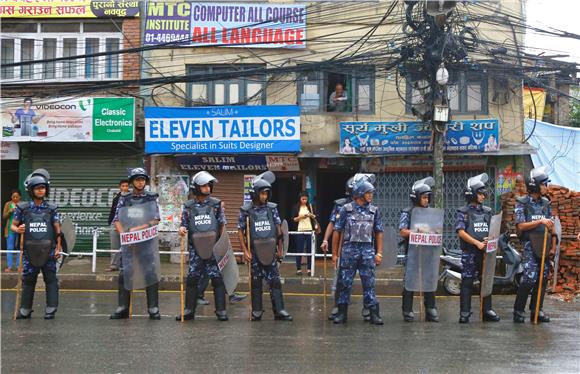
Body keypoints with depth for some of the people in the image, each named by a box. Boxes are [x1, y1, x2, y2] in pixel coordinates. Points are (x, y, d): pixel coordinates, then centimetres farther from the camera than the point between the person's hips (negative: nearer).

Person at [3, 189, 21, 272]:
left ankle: (18, 265, 9)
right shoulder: (8, 204, 4)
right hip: (10, 229, 0)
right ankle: (9, 266, 6)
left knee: (19, 248, 2)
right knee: (10, 248, 2)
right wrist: (10, 211, -15)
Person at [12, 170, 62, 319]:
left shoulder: (51, 208, 2)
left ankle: (50, 310, 8)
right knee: (28, 280, 7)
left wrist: (58, 247, -5)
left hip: (48, 251, 0)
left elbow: (57, 229, 3)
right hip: (29, 251, 0)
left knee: (50, 279, 1)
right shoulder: (22, 208, 1)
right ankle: (25, 310, 16)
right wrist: (18, 230, -15)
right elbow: (13, 225, 9)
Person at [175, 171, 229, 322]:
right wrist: (182, 229, -14)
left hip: (213, 248, -1)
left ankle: (221, 310, 7)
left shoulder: (216, 204, 2)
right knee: (192, 278, 3)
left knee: (217, 278, -1)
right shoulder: (188, 206, 5)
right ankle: (189, 310, 13)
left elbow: (222, 225, 4)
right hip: (195, 249, 1)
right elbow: (184, 225, 10)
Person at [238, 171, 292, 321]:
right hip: (255, 251, -2)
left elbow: (278, 229, 7)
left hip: (270, 251, 2)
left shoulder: (272, 208, 3)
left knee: (275, 281, 0)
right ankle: (257, 311, 14)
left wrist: (280, 249, 6)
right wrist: (245, 251, -7)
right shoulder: (246, 210, -3)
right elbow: (240, 231, -1)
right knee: (256, 281, 6)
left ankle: (279, 310, 2)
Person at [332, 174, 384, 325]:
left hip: (368, 251, 1)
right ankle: (342, 313, 13)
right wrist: (335, 253, 1)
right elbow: (337, 231, 2)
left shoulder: (374, 210, 7)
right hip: (349, 250, -1)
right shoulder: (346, 209, 0)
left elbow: (378, 232, 10)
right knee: (345, 283, 4)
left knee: (369, 283, 1)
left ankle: (374, 313, 3)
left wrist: (379, 252, 3)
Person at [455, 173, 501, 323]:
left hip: (485, 251, 5)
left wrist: (489, 239, -7)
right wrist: (477, 243, -17)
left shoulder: (487, 211, 14)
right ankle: (464, 313, -1)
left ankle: (487, 311, 14)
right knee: (467, 282, -4)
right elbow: (461, 232, -10)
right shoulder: (463, 212, -2)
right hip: (469, 252, -5)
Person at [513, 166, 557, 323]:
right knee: (530, 278, -13)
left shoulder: (546, 203, 13)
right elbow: (520, 226, -11)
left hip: (545, 245, 6)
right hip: (530, 245, -6)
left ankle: (536, 310, 14)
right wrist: (540, 222, -19)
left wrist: (553, 245, 6)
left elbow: (551, 227, 13)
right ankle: (519, 311, -3)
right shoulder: (522, 203, -3)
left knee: (543, 278, 6)